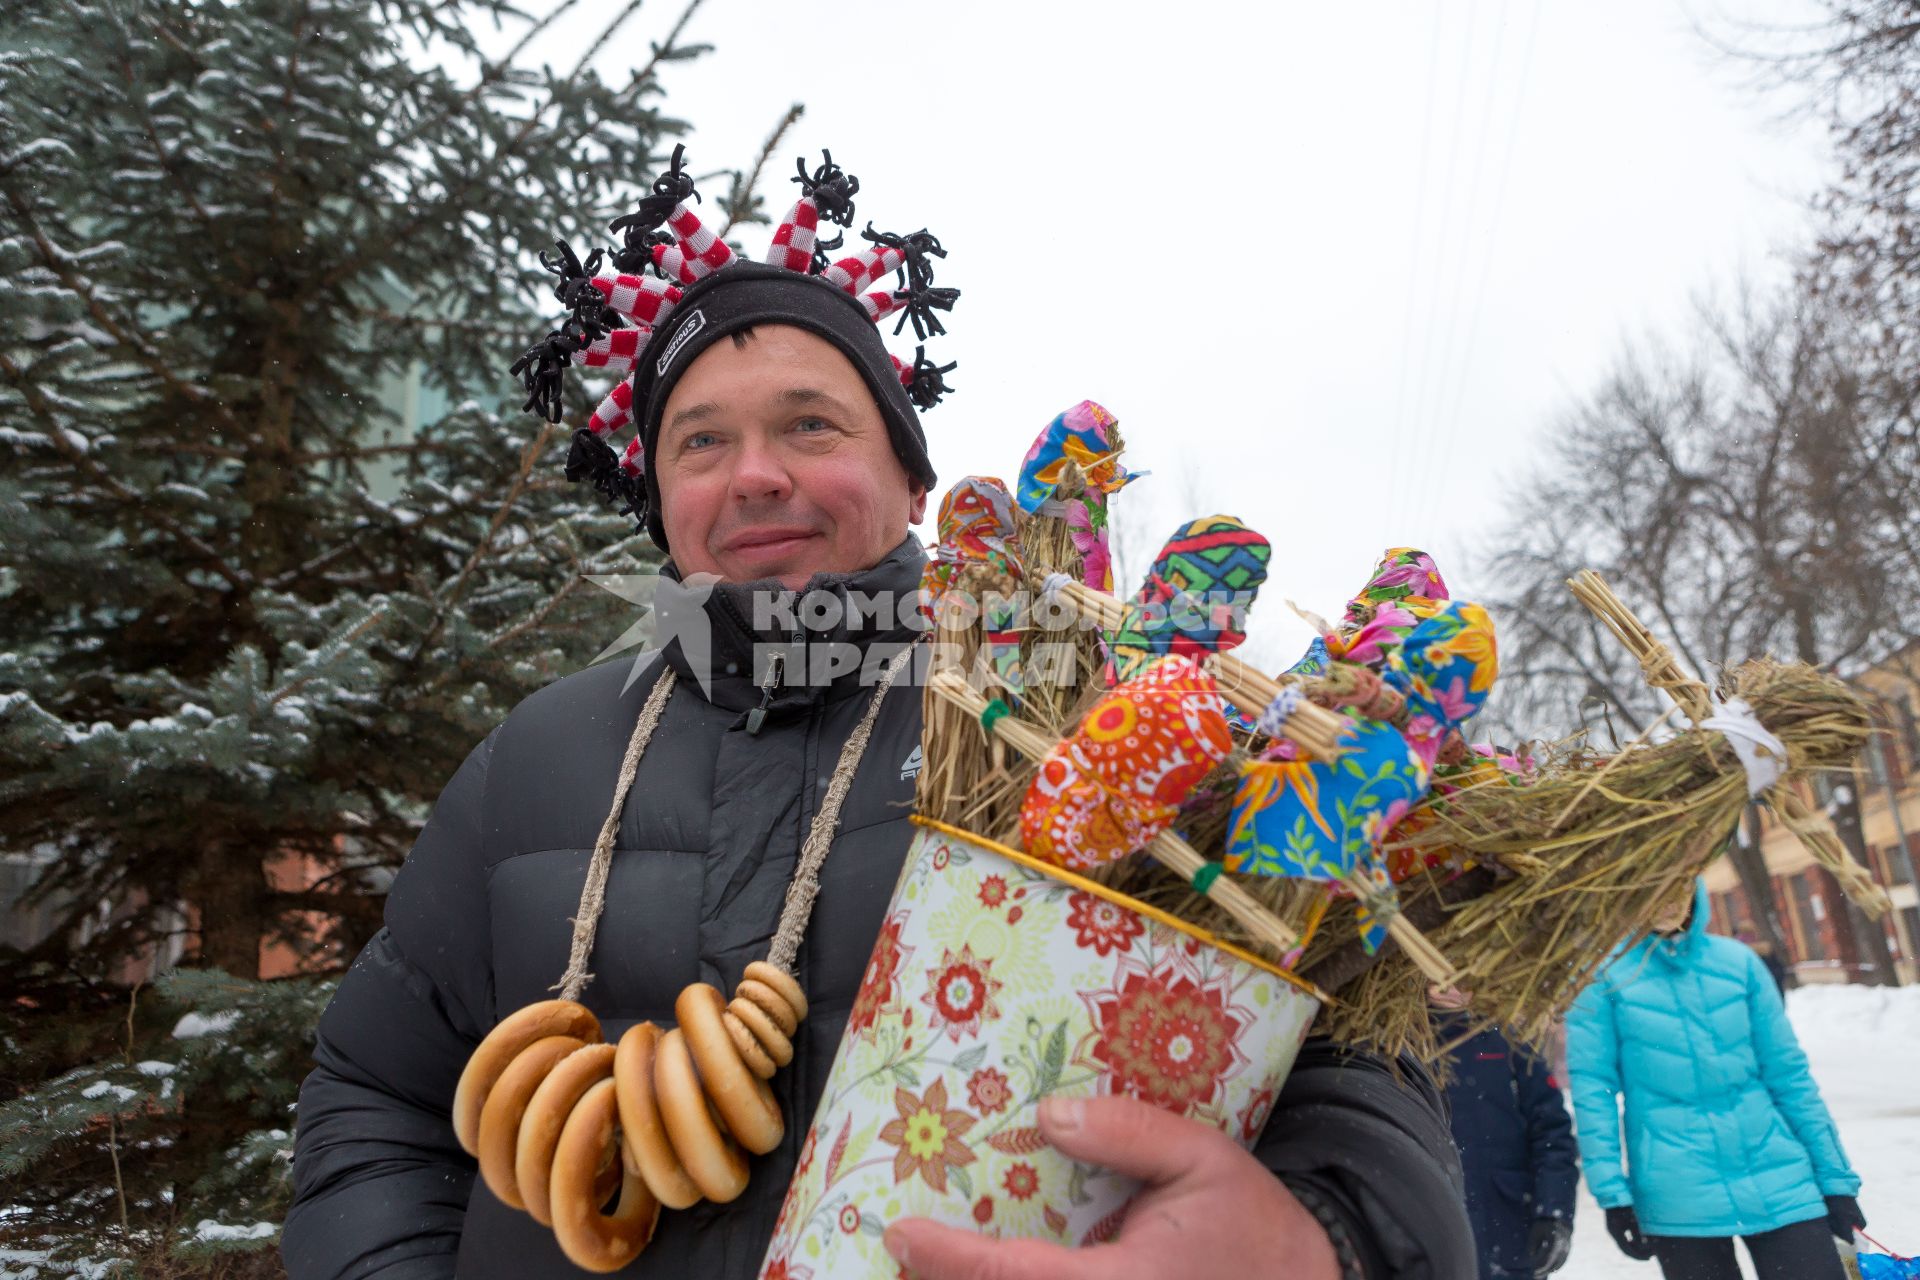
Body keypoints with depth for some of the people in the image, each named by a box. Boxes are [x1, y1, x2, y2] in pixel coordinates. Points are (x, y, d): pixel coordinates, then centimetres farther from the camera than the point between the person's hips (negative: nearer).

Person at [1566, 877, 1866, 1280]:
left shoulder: (1739, 961, 5)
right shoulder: (1604, 972, -4)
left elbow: (1789, 1075, 8)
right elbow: (1592, 1086, -5)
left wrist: (1835, 1177, 8)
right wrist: (1612, 1193, -9)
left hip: (1778, 1183, 2)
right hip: (1678, 1202, -2)